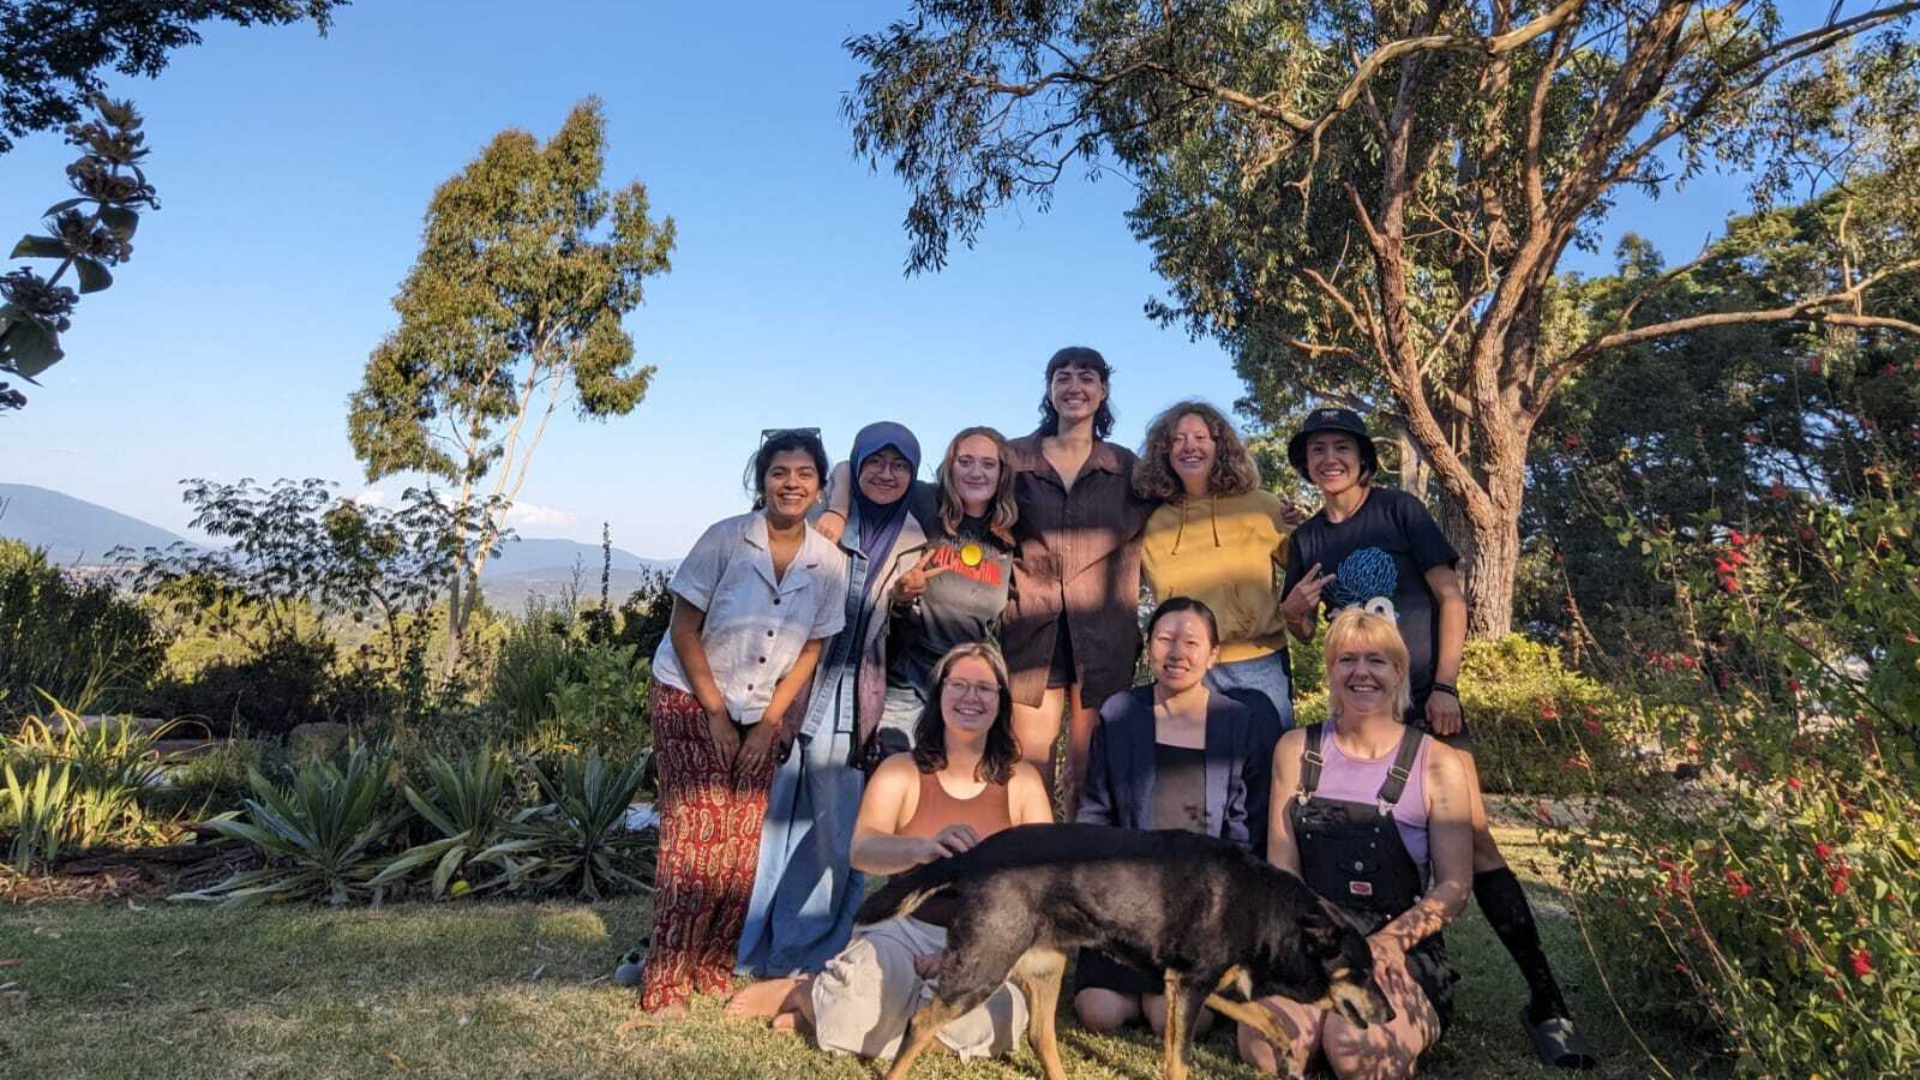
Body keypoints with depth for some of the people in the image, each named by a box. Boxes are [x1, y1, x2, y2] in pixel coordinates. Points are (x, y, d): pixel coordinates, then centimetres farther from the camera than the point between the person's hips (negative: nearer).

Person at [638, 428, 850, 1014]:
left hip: (763, 712, 4)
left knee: (743, 841, 1)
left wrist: (769, 722, -4)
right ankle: (665, 979, -1)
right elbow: (684, 629, -11)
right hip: (689, 699, -3)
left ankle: (713, 966, 16)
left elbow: (810, 649, 1)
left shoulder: (829, 563, -7)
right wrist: (716, 713, -12)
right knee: (697, 832, -11)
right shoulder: (725, 539, -16)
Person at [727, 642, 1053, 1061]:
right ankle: (806, 992, 1)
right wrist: (923, 848, -41)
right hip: (905, 927, -1)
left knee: (983, 1018, -34)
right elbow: (862, 850, -16)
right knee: (865, 1009, -34)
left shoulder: (1022, 781, 4)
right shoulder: (900, 771, 1)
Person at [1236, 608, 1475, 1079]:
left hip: (1401, 948, -1)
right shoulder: (1296, 750, 9)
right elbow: (1281, 868, 6)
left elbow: (1454, 888, -1)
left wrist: (1384, 943, -18)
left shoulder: (1438, 764, 2)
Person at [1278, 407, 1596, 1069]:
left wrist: (1443, 686, -12)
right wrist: (1291, 607, -9)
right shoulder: (1307, 539, 8)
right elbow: (1304, 632, 14)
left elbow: (1451, 598, -4)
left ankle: (1546, 1000, -6)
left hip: (1424, 698, -4)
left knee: (1473, 841, -11)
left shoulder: (1398, 510, -2)